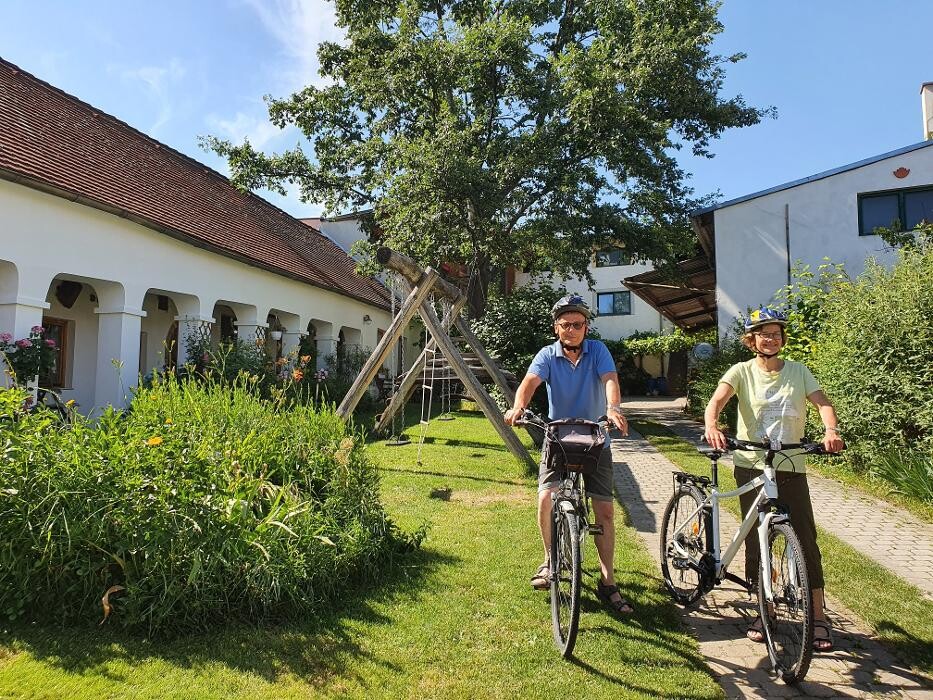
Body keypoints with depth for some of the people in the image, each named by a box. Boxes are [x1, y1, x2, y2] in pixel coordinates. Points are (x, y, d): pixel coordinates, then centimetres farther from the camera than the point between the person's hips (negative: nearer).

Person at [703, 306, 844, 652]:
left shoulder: (799, 372, 6)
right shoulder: (742, 371, -1)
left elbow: (822, 403, -7)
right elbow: (716, 400, -16)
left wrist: (831, 430, -28)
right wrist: (712, 426, -37)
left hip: (791, 467, 1)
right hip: (751, 466, -1)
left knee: (806, 540, 2)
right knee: (756, 539, 7)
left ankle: (818, 617, 17)